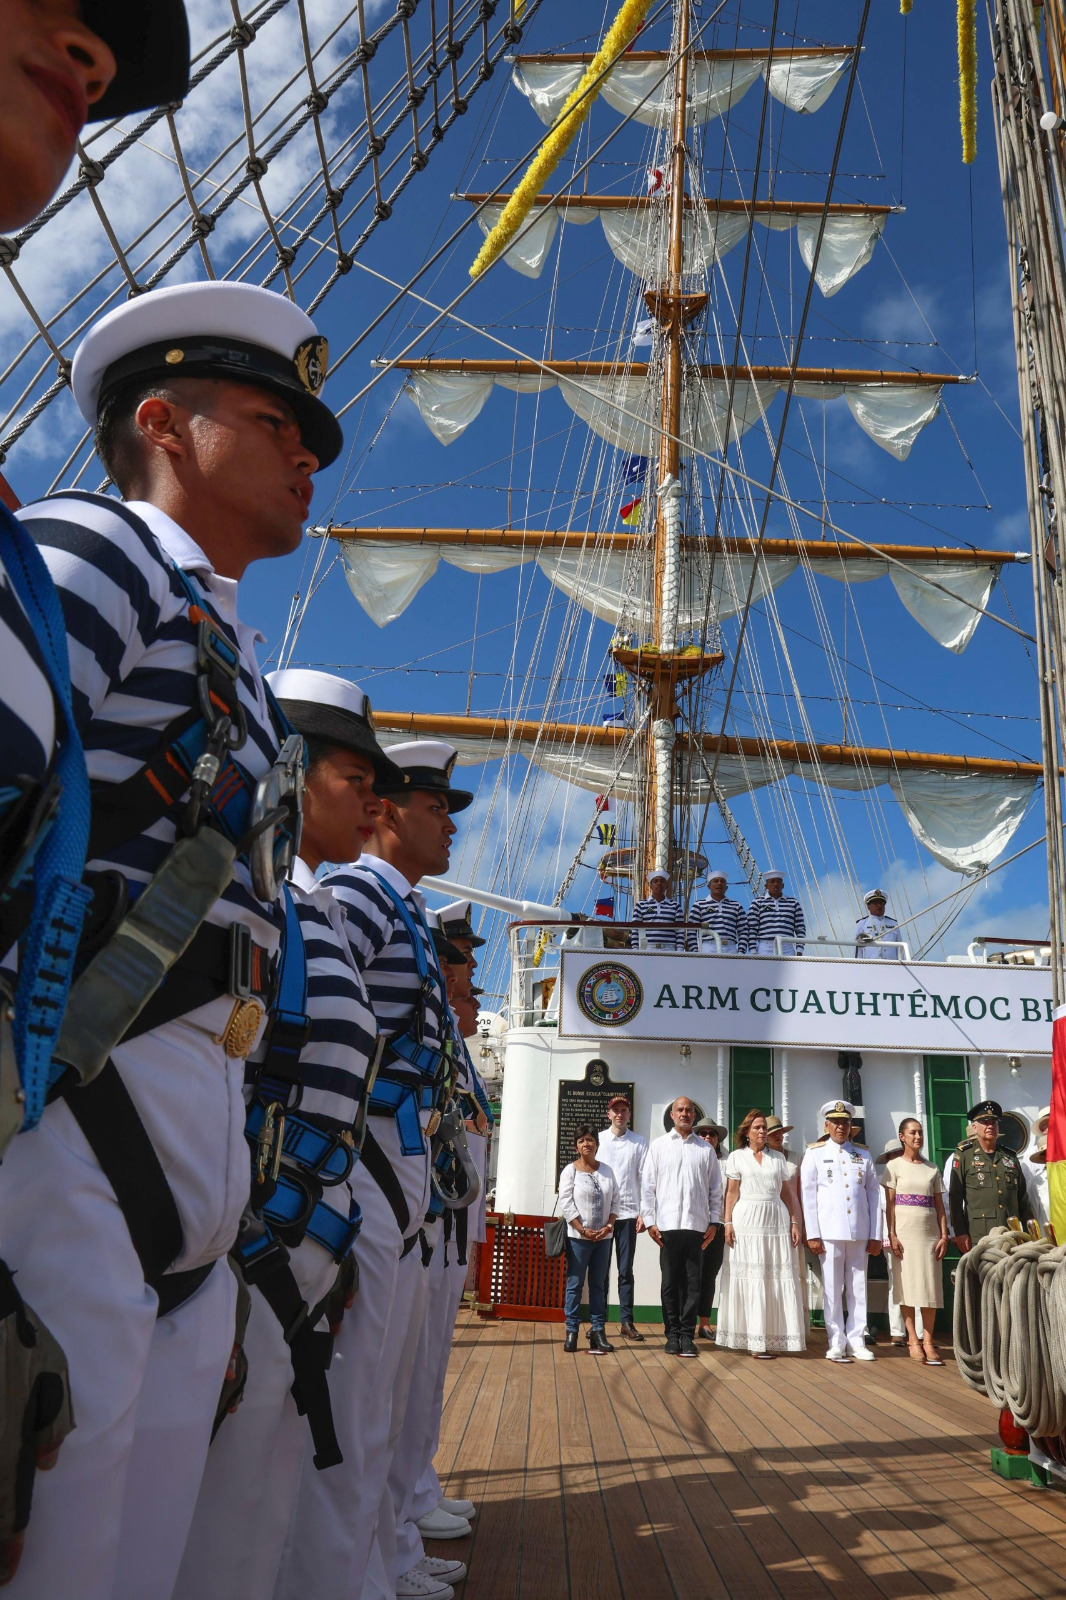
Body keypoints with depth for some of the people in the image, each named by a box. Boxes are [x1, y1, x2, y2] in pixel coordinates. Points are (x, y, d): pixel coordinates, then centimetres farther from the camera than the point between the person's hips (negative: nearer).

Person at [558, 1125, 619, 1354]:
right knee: (575, 1284, 0)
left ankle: (598, 1331, 13)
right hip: (578, 1237, -4)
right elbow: (566, 1204, -9)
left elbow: (614, 1201, 7)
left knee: (598, 1285, 8)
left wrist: (608, 1226, -7)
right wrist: (583, 1231, -14)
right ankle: (572, 1331, 6)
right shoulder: (570, 1171, -5)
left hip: (603, 1237, 4)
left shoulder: (607, 1171, 7)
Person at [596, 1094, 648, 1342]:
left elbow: (644, 1179, 3)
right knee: (601, 1270, 5)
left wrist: (644, 1212, -4)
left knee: (626, 1270, 4)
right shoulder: (598, 1139, 6)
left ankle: (627, 1322, 10)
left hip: (628, 1213, 0)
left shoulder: (640, 1142, 5)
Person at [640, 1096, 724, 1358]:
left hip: (697, 1225, 1)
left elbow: (715, 1189, 11)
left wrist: (714, 1222, 5)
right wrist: (649, 1221, -1)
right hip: (668, 1225, -1)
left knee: (692, 1283, 2)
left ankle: (687, 1335, 10)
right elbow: (647, 1186, 6)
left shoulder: (706, 1149, 11)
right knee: (670, 1282, 4)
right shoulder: (658, 1146, 8)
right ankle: (672, 1334, 12)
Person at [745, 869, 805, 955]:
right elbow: (751, 930, 1)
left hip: (787, 951, 2)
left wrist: (799, 953, -1)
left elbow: (800, 929, 10)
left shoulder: (793, 903, 12)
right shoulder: (757, 902, 5)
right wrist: (753, 955, -7)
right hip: (765, 951, -2)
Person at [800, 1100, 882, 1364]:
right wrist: (812, 1234, -5)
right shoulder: (814, 1153, 6)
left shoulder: (863, 1154, 13)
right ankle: (836, 1342, 7)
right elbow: (807, 1194, 1)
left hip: (860, 1231, 2)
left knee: (858, 1287, 5)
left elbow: (874, 1194, 10)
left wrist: (876, 1235, 4)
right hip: (829, 1231, -2)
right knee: (832, 1288, 0)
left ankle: (856, 1341, 12)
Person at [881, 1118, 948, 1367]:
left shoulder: (932, 1169, 12)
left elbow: (939, 1205, 10)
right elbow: (890, 1203, -1)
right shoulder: (894, 1165, 3)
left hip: (930, 1232, 3)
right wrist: (892, 1235, -9)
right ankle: (913, 1340, 2)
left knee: (930, 1285, -3)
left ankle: (928, 1341, -1)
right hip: (905, 1231, -3)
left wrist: (944, 1235, 0)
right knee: (907, 1284, -3)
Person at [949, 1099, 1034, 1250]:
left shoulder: (1010, 1157, 17)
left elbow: (1023, 1198, 20)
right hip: (978, 1238, -4)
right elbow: (955, 1197, -1)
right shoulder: (964, 1155, 4)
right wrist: (960, 1233, -8)